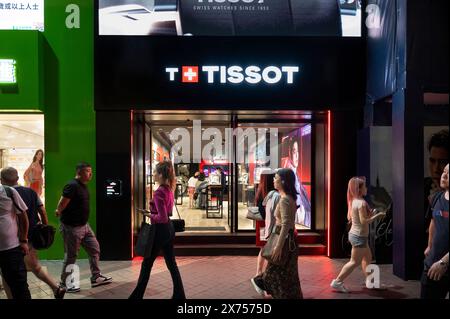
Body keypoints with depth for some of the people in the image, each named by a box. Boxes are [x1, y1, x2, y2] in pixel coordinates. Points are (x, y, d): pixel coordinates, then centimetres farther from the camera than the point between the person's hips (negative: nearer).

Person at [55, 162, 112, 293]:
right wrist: (59, 213, -1)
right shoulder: (72, 186, -21)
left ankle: (95, 277, 24)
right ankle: (64, 283, 23)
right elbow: (61, 205, -19)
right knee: (71, 256, 5)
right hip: (71, 228, -9)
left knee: (94, 249, 12)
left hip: (84, 225, 9)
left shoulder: (83, 186, 9)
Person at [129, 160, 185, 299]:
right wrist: (153, 209, 8)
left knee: (146, 264, 7)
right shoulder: (169, 189, 6)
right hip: (169, 228, 9)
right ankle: (179, 295, 19)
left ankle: (137, 295, 20)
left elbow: (162, 217, -25)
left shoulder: (158, 192, -20)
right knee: (171, 263, 13)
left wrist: (151, 217, -8)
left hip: (160, 230, -8)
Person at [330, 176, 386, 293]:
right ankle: (337, 282, 3)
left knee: (367, 258, 21)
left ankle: (369, 281, 31)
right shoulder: (362, 203, -21)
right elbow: (364, 221, -25)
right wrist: (377, 215, -16)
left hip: (355, 234, 10)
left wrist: (370, 214, 15)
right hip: (359, 236, -10)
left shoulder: (354, 201, 7)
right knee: (355, 262, -1)